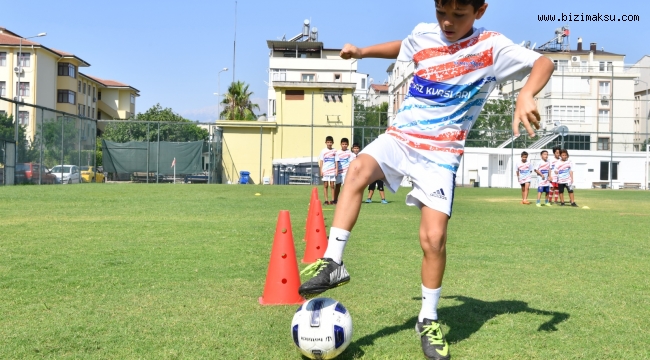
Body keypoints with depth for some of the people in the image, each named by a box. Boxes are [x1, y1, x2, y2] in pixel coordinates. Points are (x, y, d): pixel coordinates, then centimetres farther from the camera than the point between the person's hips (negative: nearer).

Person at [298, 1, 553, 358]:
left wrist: (525, 96, -32)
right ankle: (332, 262, -26)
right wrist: (362, 51, 21)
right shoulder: (423, 35, 6)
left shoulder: (492, 47, -7)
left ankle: (428, 319, 8)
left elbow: (544, 63, -13)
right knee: (358, 168, -30)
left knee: (434, 238, -13)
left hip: (440, 153, -3)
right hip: (399, 136, 3)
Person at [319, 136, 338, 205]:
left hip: (332, 171, 0)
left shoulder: (335, 151, 5)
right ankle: (326, 200, 4)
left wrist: (336, 170, 0)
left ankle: (333, 200, 5)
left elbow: (336, 161, 7)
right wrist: (321, 170, -2)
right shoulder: (323, 151, 5)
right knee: (325, 185, 1)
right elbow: (321, 161, 5)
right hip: (325, 170, 0)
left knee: (332, 185, 2)